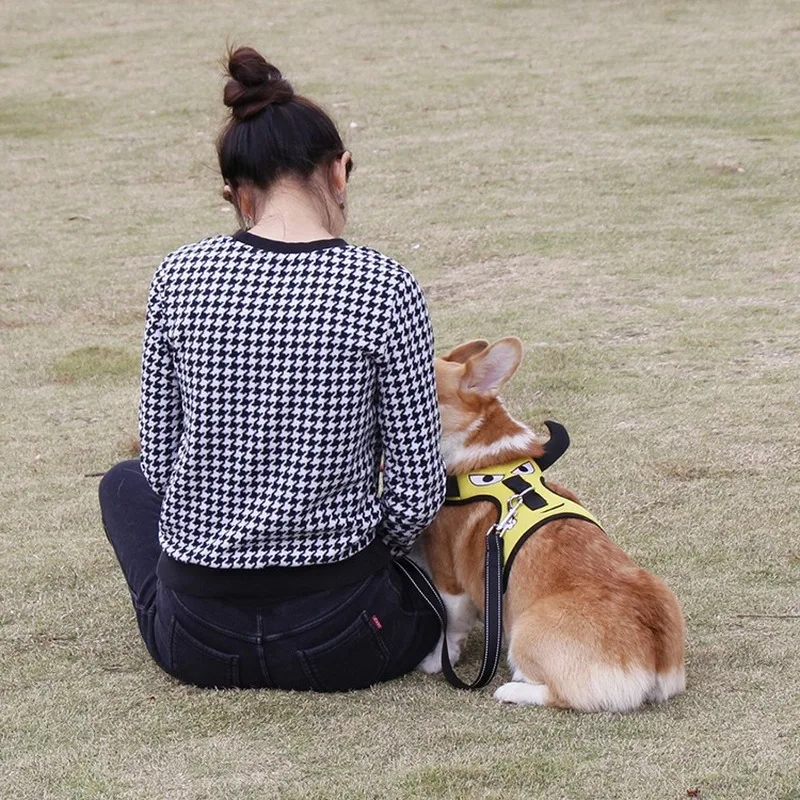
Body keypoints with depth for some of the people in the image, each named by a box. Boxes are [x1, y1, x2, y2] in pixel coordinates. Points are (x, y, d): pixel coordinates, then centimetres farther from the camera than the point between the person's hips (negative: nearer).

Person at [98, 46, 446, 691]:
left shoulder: (179, 276, -6)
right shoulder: (384, 287, -12)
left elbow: (161, 459, 3)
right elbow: (416, 492, -9)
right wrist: (363, 559, 10)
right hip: (337, 643, 0)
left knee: (126, 481, 34)